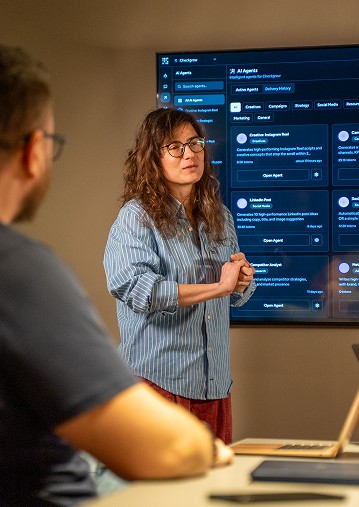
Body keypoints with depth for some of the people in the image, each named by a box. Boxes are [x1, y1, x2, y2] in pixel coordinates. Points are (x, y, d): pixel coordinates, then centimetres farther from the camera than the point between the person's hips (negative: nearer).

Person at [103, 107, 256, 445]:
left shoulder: (219, 215, 14)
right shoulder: (136, 217, -7)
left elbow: (238, 296, 24)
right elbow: (131, 286, -24)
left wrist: (242, 279, -2)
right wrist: (217, 287, -19)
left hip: (215, 383, 6)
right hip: (159, 380, -6)